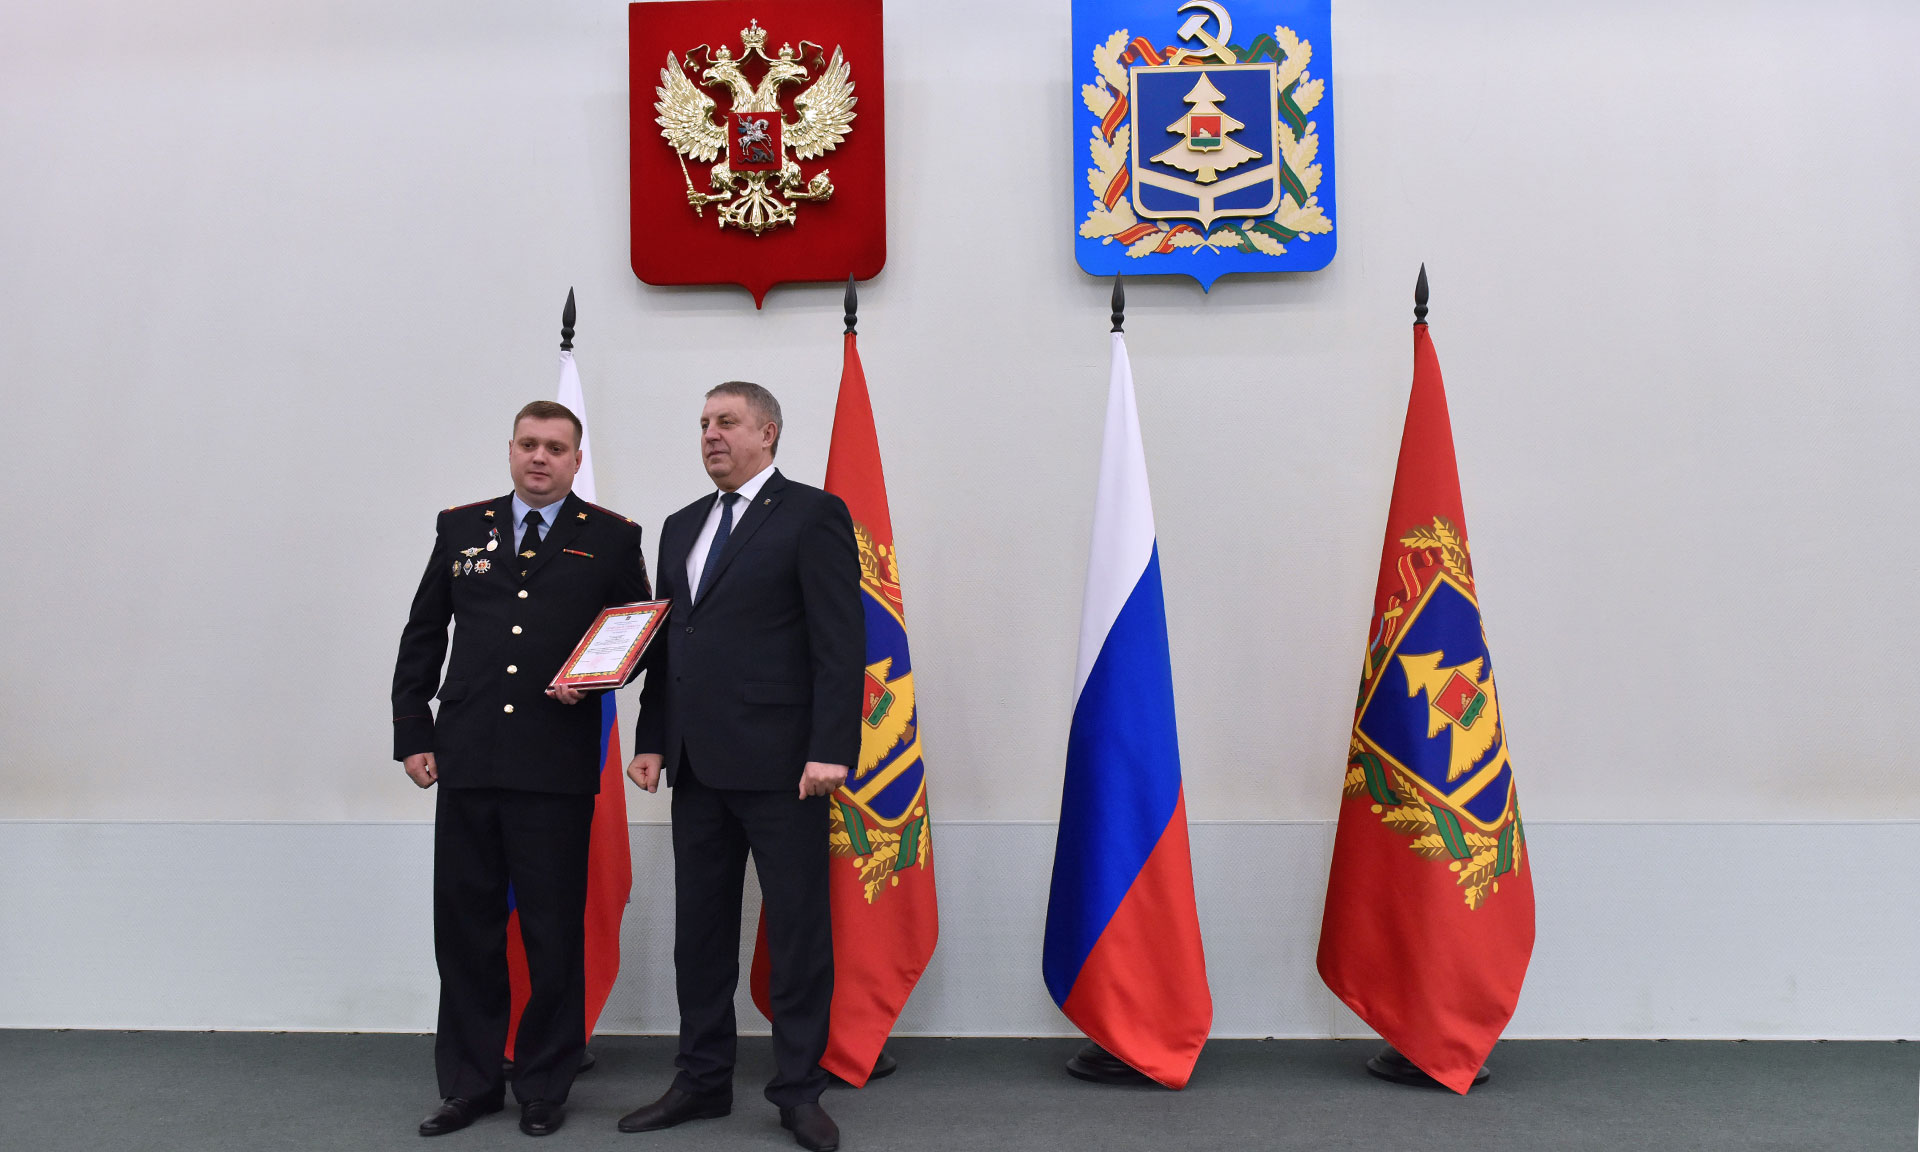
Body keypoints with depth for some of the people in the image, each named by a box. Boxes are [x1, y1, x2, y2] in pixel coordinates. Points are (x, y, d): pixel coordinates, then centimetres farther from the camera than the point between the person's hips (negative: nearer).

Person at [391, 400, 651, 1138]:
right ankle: (470, 1082, 24)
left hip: (558, 766, -2)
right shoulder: (461, 528, 12)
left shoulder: (611, 539, 5)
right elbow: (422, 636, 13)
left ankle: (544, 1087, 21)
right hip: (466, 762, 3)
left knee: (554, 931, 5)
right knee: (464, 926, 9)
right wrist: (412, 734, 7)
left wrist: (593, 681, -11)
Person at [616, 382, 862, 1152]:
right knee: (699, 930, 14)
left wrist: (831, 750, -17)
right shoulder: (682, 526, 17)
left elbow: (841, 642, -10)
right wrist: (652, 738, 11)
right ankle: (703, 1081, 27)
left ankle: (799, 1089, 15)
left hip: (780, 763, -7)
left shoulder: (813, 515, -4)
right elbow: (665, 640, 18)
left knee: (799, 932, 2)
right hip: (698, 764, 7)